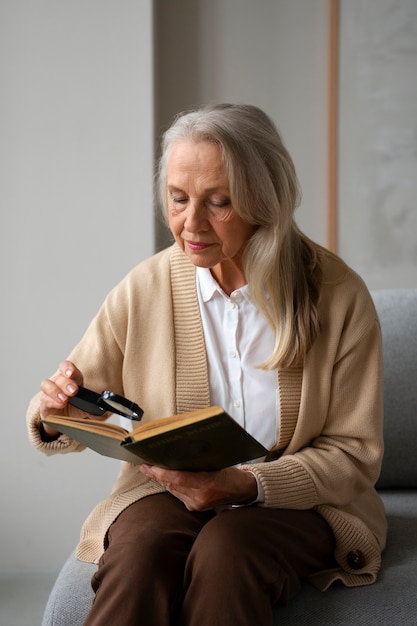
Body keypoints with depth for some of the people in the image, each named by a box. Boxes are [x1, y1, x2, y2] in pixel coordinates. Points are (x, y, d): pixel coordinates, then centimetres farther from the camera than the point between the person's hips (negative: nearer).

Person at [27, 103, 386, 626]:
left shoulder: (338, 295, -7)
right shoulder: (144, 288, -2)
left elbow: (355, 455, -6)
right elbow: (79, 421, 7)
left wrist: (248, 484, -23)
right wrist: (57, 412, -19)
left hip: (296, 501, -1)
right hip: (165, 491, 1)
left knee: (226, 548, -33)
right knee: (141, 548, -32)